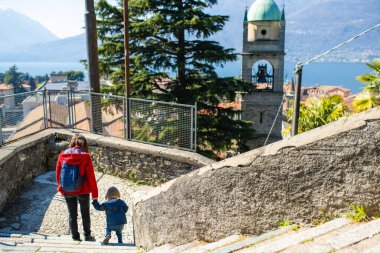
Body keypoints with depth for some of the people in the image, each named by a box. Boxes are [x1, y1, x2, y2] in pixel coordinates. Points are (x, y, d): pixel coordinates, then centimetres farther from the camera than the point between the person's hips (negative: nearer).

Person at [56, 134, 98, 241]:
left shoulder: (62, 155, -3)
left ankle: (75, 237, 21)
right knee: (85, 214, 17)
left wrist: (61, 187, 18)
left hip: (67, 191, 2)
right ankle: (87, 236, 27)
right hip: (82, 191, -2)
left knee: (72, 214, 16)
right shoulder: (85, 157, -13)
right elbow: (91, 176, -11)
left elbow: (58, 173, 5)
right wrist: (94, 192, -3)